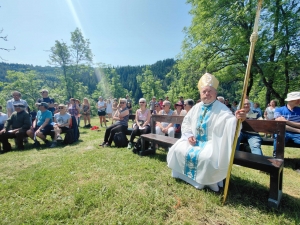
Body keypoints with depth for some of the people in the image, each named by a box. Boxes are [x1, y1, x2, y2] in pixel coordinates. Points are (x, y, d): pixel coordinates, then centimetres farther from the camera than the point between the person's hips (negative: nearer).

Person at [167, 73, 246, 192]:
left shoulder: (222, 109, -11)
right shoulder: (196, 107, 5)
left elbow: (230, 122, -31)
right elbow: (186, 122, 11)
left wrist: (237, 119, -55)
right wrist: (189, 135, -5)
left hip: (212, 142, -5)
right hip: (194, 140, 5)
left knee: (207, 157, -33)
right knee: (177, 150, -7)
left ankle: (206, 180, 0)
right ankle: (183, 174, 17)